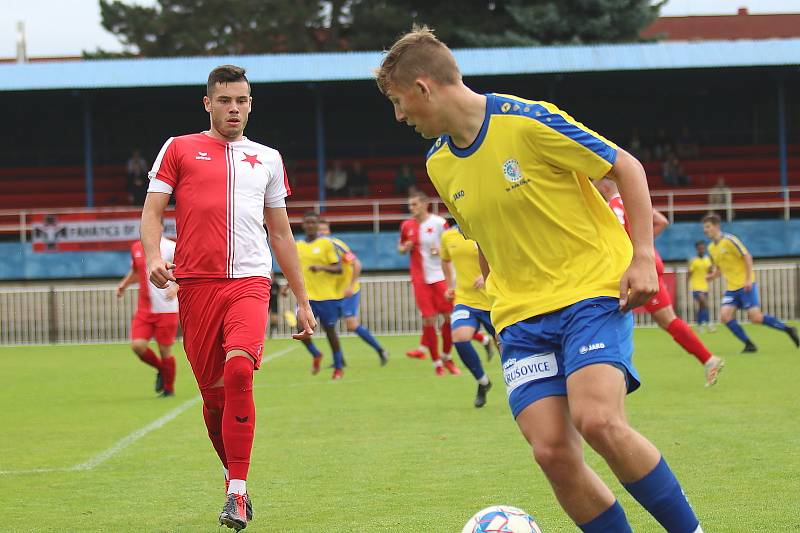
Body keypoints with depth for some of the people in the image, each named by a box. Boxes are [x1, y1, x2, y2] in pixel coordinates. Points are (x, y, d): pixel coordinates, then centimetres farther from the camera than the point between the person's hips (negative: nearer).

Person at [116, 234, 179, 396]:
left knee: (165, 350, 1)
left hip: (166, 309, -5)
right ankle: (161, 369, 18)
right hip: (144, 308, 5)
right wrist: (124, 284, 12)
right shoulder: (136, 248, 10)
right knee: (137, 345, -10)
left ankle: (169, 388, 22)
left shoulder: (170, 247, -8)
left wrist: (176, 287, -27)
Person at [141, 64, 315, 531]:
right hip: (196, 283, 0)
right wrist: (153, 255, -14)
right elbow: (152, 213, 7)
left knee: (239, 369, -23)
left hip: (250, 281, 0)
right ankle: (236, 480, 23)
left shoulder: (268, 159, 19)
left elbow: (281, 233, 23)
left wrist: (302, 300, 21)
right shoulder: (179, 149, 12)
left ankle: (236, 492, -20)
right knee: (213, 392, 2)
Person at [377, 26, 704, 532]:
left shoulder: (528, 121, -12)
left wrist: (643, 256, -11)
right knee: (553, 452, -13)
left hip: (593, 290, -6)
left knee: (598, 422, -26)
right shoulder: (440, 165, 9)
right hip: (520, 317, 6)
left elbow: (627, 167, -5)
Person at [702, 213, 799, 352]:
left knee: (756, 318, -11)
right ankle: (749, 345, -3)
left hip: (745, 285, -7)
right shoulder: (711, 248, 10)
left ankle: (788, 329, 9)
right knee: (725, 316, -11)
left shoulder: (729, 240, -12)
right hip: (731, 288, 7)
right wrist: (712, 276, -2)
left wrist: (749, 279, -19)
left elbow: (747, 257, -13)